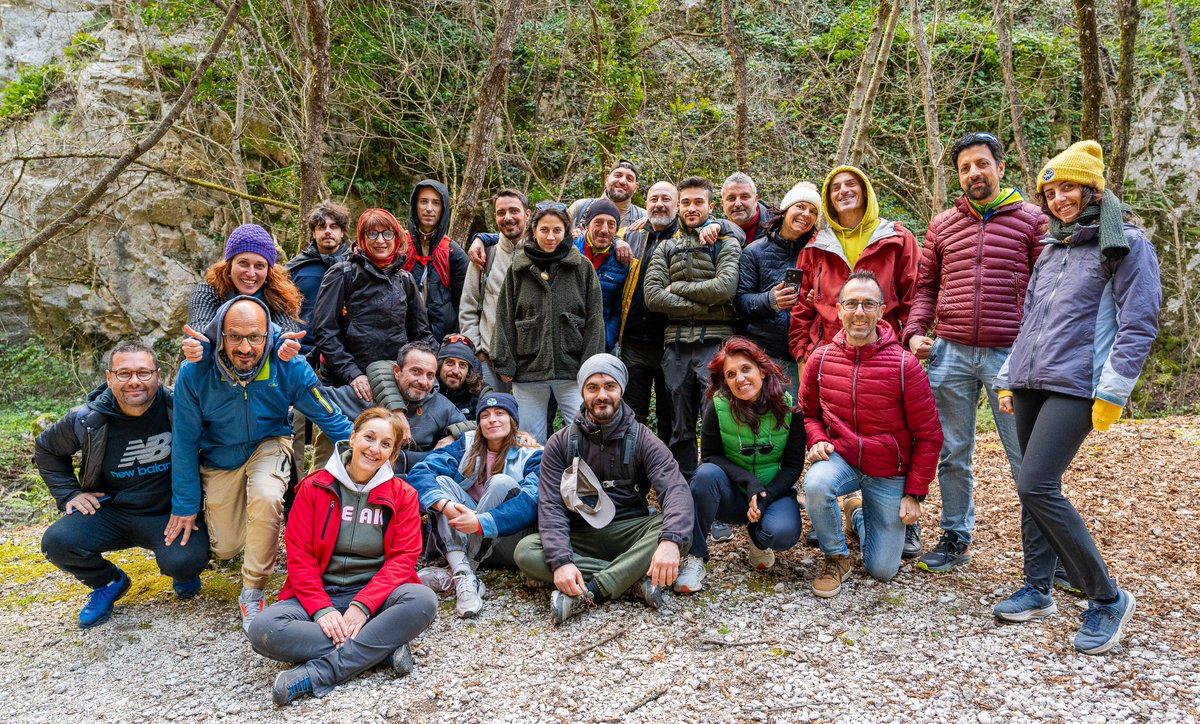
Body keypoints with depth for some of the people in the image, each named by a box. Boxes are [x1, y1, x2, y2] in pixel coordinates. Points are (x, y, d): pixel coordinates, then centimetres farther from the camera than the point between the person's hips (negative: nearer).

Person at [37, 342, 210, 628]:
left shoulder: (178, 407, -13)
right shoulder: (87, 419, -5)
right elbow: (46, 448, 14)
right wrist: (69, 493, 5)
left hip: (169, 513, -3)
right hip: (110, 511, 3)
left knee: (185, 561, -31)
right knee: (57, 542, -23)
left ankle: (183, 572, 13)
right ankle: (108, 583, 10)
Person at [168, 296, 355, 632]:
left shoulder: (289, 367, -25)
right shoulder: (195, 372, -23)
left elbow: (330, 417, -13)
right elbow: (185, 440, -11)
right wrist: (185, 504, -6)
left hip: (268, 444, -1)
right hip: (220, 456, 1)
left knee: (266, 498, -34)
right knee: (225, 548, 3)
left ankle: (252, 593, -13)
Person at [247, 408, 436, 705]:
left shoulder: (402, 494, 3)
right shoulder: (314, 487, 3)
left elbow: (402, 557, -5)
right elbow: (298, 553, -3)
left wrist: (363, 605, -20)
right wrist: (321, 609, -18)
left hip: (374, 593, 0)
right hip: (319, 593, 1)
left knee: (423, 600, -32)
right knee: (263, 630, -29)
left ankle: (318, 674, -28)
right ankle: (382, 650, -24)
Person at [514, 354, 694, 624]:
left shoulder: (643, 441, -3)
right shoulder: (560, 444, 0)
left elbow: (676, 490, -19)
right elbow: (551, 505, -10)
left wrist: (670, 541, -40)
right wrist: (561, 560, -29)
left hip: (631, 533, -1)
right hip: (581, 539, 1)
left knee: (680, 530, -28)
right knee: (526, 552, -26)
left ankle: (588, 593, -32)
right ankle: (639, 578, -27)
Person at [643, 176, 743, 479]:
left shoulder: (726, 243, 8)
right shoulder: (666, 248, 16)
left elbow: (725, 287, -12)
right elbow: (652, 296, 1)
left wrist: (677, 287, -5)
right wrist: (703, 307, -8)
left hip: (715, 342, -3)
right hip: (676, 343, 4)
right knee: (680, 427, 8)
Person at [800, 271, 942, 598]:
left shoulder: (905, 365, -15)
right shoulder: (821, 359, -7)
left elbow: (928, 436, -8)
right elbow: (808, 412, 10)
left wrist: (914, 493, -8)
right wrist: (817, 440, -12)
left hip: (889, 473, -1)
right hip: (841, 458, 1)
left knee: (883, 570, 3)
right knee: (816, 483, -36)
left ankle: (859, 514, 36)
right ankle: (836, 558, -7)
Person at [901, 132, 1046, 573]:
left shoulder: (1031, 220, 4)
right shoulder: (943, 225, 12)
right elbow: (925, 287, 16)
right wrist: (914, 332, 1)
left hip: (1009, 354, -3)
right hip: (950, 354, 3)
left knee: (1026, 456, 2)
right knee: (952, 453, 11)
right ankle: (956, 539, 24)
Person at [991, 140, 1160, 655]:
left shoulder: (1126, 243, -2)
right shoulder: (1051, 249, 19)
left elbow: (1139, 324, -8)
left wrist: (1112, 392, -15)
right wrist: (1009, 379, 17)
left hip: (1076, 386, -7)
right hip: (1032, 383, 7)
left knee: (1036, 487, -16)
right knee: (1033, 490, 8)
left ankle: (1107, 598, -3)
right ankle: (1037, 590, 19)